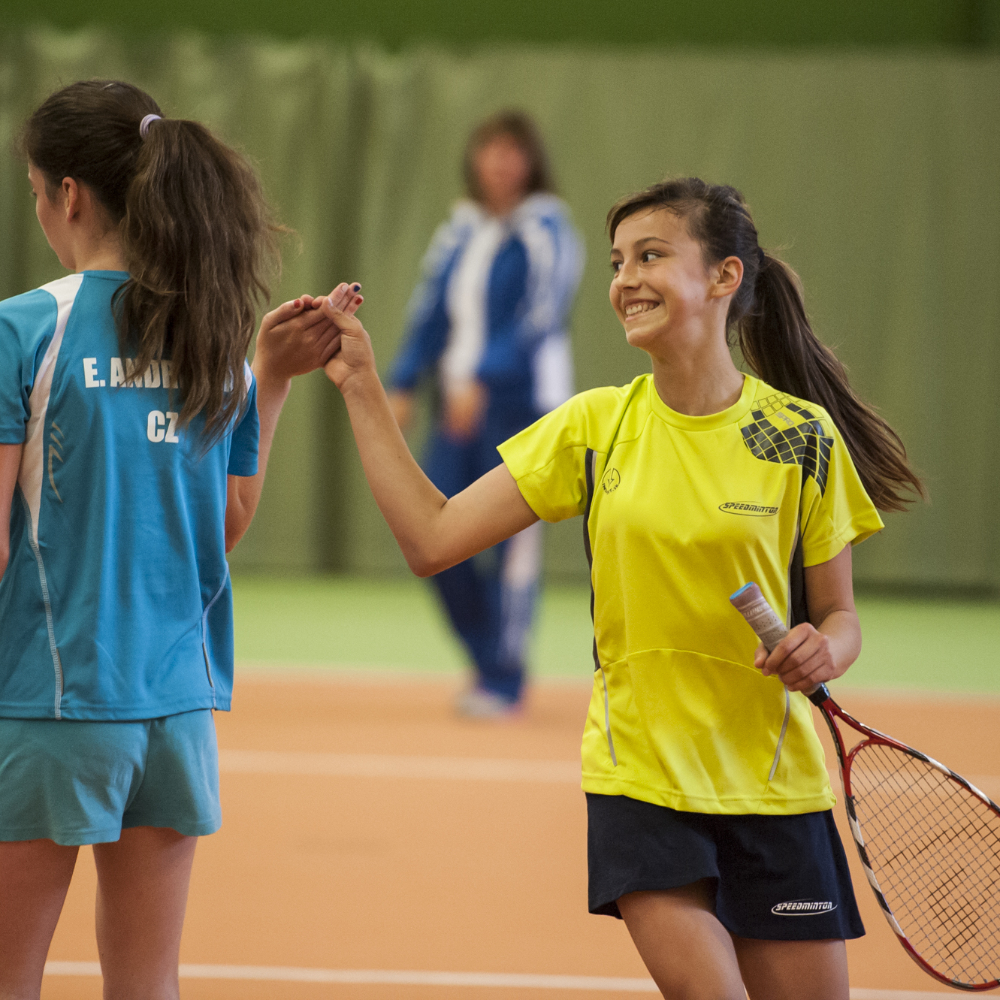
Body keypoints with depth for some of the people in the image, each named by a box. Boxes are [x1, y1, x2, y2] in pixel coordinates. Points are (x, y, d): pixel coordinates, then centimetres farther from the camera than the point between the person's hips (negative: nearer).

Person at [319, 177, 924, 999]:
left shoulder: (802, 435, -4)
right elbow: (432, 539, -1)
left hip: (773, 788, 0)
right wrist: (362, 389, -3)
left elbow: (838, 616, 4)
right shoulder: (594, 427, 2)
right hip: (641, 780, 0)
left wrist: (824, 652, -19)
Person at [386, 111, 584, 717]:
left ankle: (503, 682, 2)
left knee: (512, 539, -6)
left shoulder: (546, 231, -6)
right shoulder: (461, 231, 13)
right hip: (460, 404, 6)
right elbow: (430, 312, 15)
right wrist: (404, 385, 4)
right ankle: (489, 659, 18)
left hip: (522, 401, -6)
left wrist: (483, 380, -26)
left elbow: (539, 319, -16)